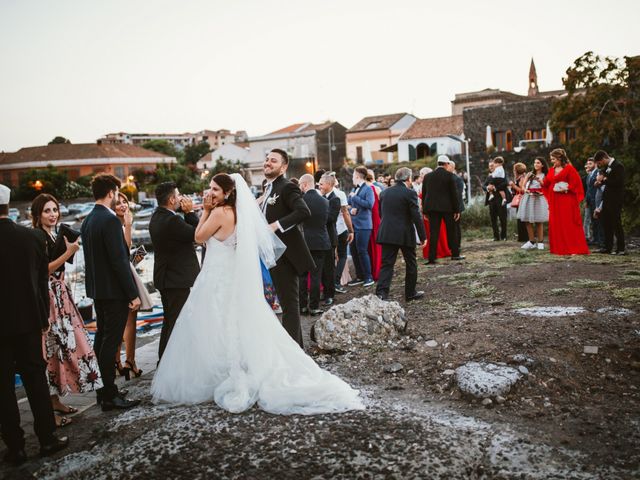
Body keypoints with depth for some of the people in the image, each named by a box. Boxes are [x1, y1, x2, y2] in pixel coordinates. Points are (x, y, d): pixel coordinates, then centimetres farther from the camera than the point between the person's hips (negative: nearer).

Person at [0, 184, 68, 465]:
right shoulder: (34, 237, -5)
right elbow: (43, 281, 2)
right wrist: (43, 318, 12)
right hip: (28, 320, 3)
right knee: (35, 378, 13)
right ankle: (47, 438, 20)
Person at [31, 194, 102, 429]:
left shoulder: (57, 236, 14)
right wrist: (67, 253, -22)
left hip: (61, 297, 9)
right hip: (47, 299, -9)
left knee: (64, 345, 12)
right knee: (50, 349, -6)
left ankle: (55, 401, 24)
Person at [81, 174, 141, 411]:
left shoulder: (87, 220, 10)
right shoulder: (110, 220, -18)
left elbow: (93, 256, 14)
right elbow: (119, 260, -22)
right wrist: (133, 294, -18)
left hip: (97, 289, 10)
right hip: (114, 290, -9)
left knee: (102, 337, 16)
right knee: (111, 341, -3)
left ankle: (104, 388, 28)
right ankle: (110, 395, 4)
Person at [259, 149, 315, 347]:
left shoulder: (287, 187, -13)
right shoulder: (268, 189, 15)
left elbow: (304, 212, -28)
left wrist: (277, 225, -27)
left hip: (285, 254, -10)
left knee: (289, 303, -3)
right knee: (286, 301, 17)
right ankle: (296, 344, 29)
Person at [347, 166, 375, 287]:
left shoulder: (368, 189, -7)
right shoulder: (354, 189, 13)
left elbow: (369, 204, -20)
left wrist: (354, 197, -14)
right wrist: (351, 210, -5)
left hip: (363, 224, -7)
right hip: (353, 224, 7)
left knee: (362, 251, -6)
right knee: (354, 251, 8)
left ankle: (368, 277, 5)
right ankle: (359, 276, 19)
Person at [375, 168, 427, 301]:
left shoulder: (384, 192, 7)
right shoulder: (410, 193, -10)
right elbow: (416, 216, -11)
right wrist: (423, 236, -4)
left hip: (387, 234, 4)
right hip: (406, 235, -4)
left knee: (386, 264, 3)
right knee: (411, 264, 14)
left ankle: (381, 293, -12)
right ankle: (410, 293, 24)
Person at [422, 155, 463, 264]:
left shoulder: (427, 176, 6)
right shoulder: (449, 175, -6)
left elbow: (424, 194, 9)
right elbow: (454, 193, -6)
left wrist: (425, 211, 14)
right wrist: (457, 209, -1)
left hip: (432, 208, 3)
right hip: (447, 207, -3)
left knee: (433, 233, 2)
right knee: (451, 231, 11)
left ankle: (431, 258, -2)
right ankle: (455, 254, 19)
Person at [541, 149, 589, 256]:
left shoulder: (569, 168, -5)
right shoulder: (552, 170, 15)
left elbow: (575, 183, -10)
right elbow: (546, 183, 11)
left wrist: (565, 189, -19)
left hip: (566, 201, -7)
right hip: (555, 201, 7)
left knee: (569, 224, -7)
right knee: (555, 224, 7)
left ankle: (575, 248, -4)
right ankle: (558, 248, 15)